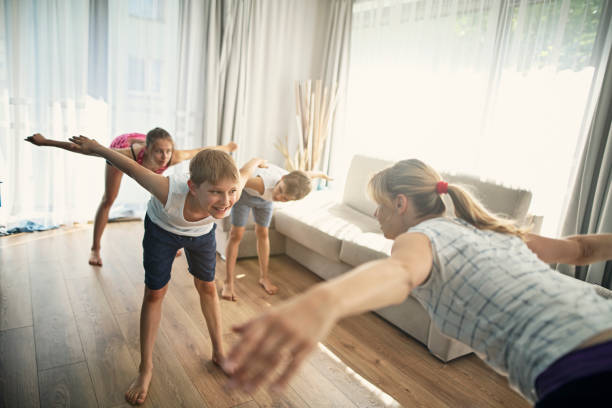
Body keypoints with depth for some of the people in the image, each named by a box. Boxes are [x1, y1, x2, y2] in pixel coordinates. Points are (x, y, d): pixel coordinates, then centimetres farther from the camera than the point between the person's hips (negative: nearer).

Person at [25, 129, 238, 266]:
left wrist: (227, 147, -10)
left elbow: (201, 151, -25)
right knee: (108, 200, 3)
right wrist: (45, 141, -37)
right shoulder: (128, 155, -49)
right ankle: (95, 249, 19)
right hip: (121, 145, -3)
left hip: (144, 152, 3)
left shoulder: (173, 157, -43)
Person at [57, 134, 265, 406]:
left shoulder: (231, 195, -41)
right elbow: (131, 167, -30)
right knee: (154, 293, 4)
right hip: (161, 229, -2)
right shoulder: (170, 191, -48)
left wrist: (257, 162, 6)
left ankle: (219, 353, 32)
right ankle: (146, 368, 22)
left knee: (207, 287, 13)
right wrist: (95, 148, -14)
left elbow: (247, 167, -18)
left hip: (202, 232, 2)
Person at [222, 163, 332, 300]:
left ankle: (264, 277, 26)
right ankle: (228, 282, 5)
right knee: (236, 234, -3)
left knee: (262, 234, 11)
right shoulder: (263, 184, -49)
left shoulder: (295, 182, -33)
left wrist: (322, 175, 10)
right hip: (245, 192, -4)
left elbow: (308, 174, -11)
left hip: (265, 199, 4)